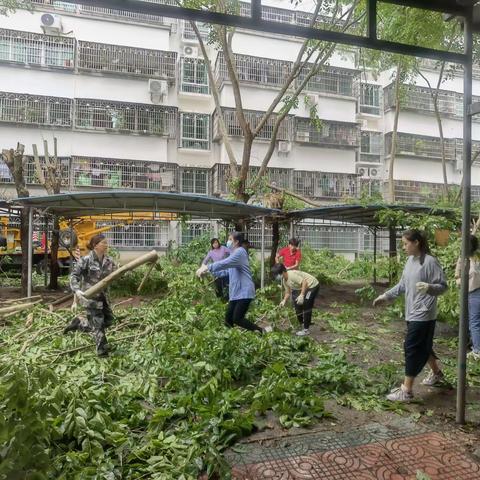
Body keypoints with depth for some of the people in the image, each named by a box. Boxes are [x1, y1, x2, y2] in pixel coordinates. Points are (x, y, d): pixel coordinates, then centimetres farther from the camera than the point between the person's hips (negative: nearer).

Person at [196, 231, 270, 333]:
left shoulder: (240, 252, -11)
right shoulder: (234, 253, 21)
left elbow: (224, 263, -25)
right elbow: (227, 270, 20)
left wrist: (207, 267, -22)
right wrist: (210, 271, 11)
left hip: (244, 292, -10)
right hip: (236, 292, 10)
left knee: (237, 319, -11)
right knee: (228, 319, 6)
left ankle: (262, 331, 1)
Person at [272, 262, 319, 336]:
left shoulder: (292, 274, -30)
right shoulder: (284, 280, -1)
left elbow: (304, 282, -33)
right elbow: (288, 292, 5)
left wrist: (301, 295, -38)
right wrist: (284, 301, -10)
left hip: (312, 285, -10)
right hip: (303, 288, 10)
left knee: (306, 307, -8)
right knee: (298, 306, 13)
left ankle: (306, 330, 3)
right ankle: (302, 324, 30)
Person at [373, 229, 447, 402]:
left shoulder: (430, 261, -16)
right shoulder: (410, 261, 8)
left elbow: (442, 286, -14)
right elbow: (402, 285, 15)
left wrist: (429, 287, -34)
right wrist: (385, 296, 11)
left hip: (423, 314, -8)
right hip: (412, 313, 8)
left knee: (412, 348, -4)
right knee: (423, 347, 21)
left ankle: (406, 390, 5)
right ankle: (436, 373, 45)